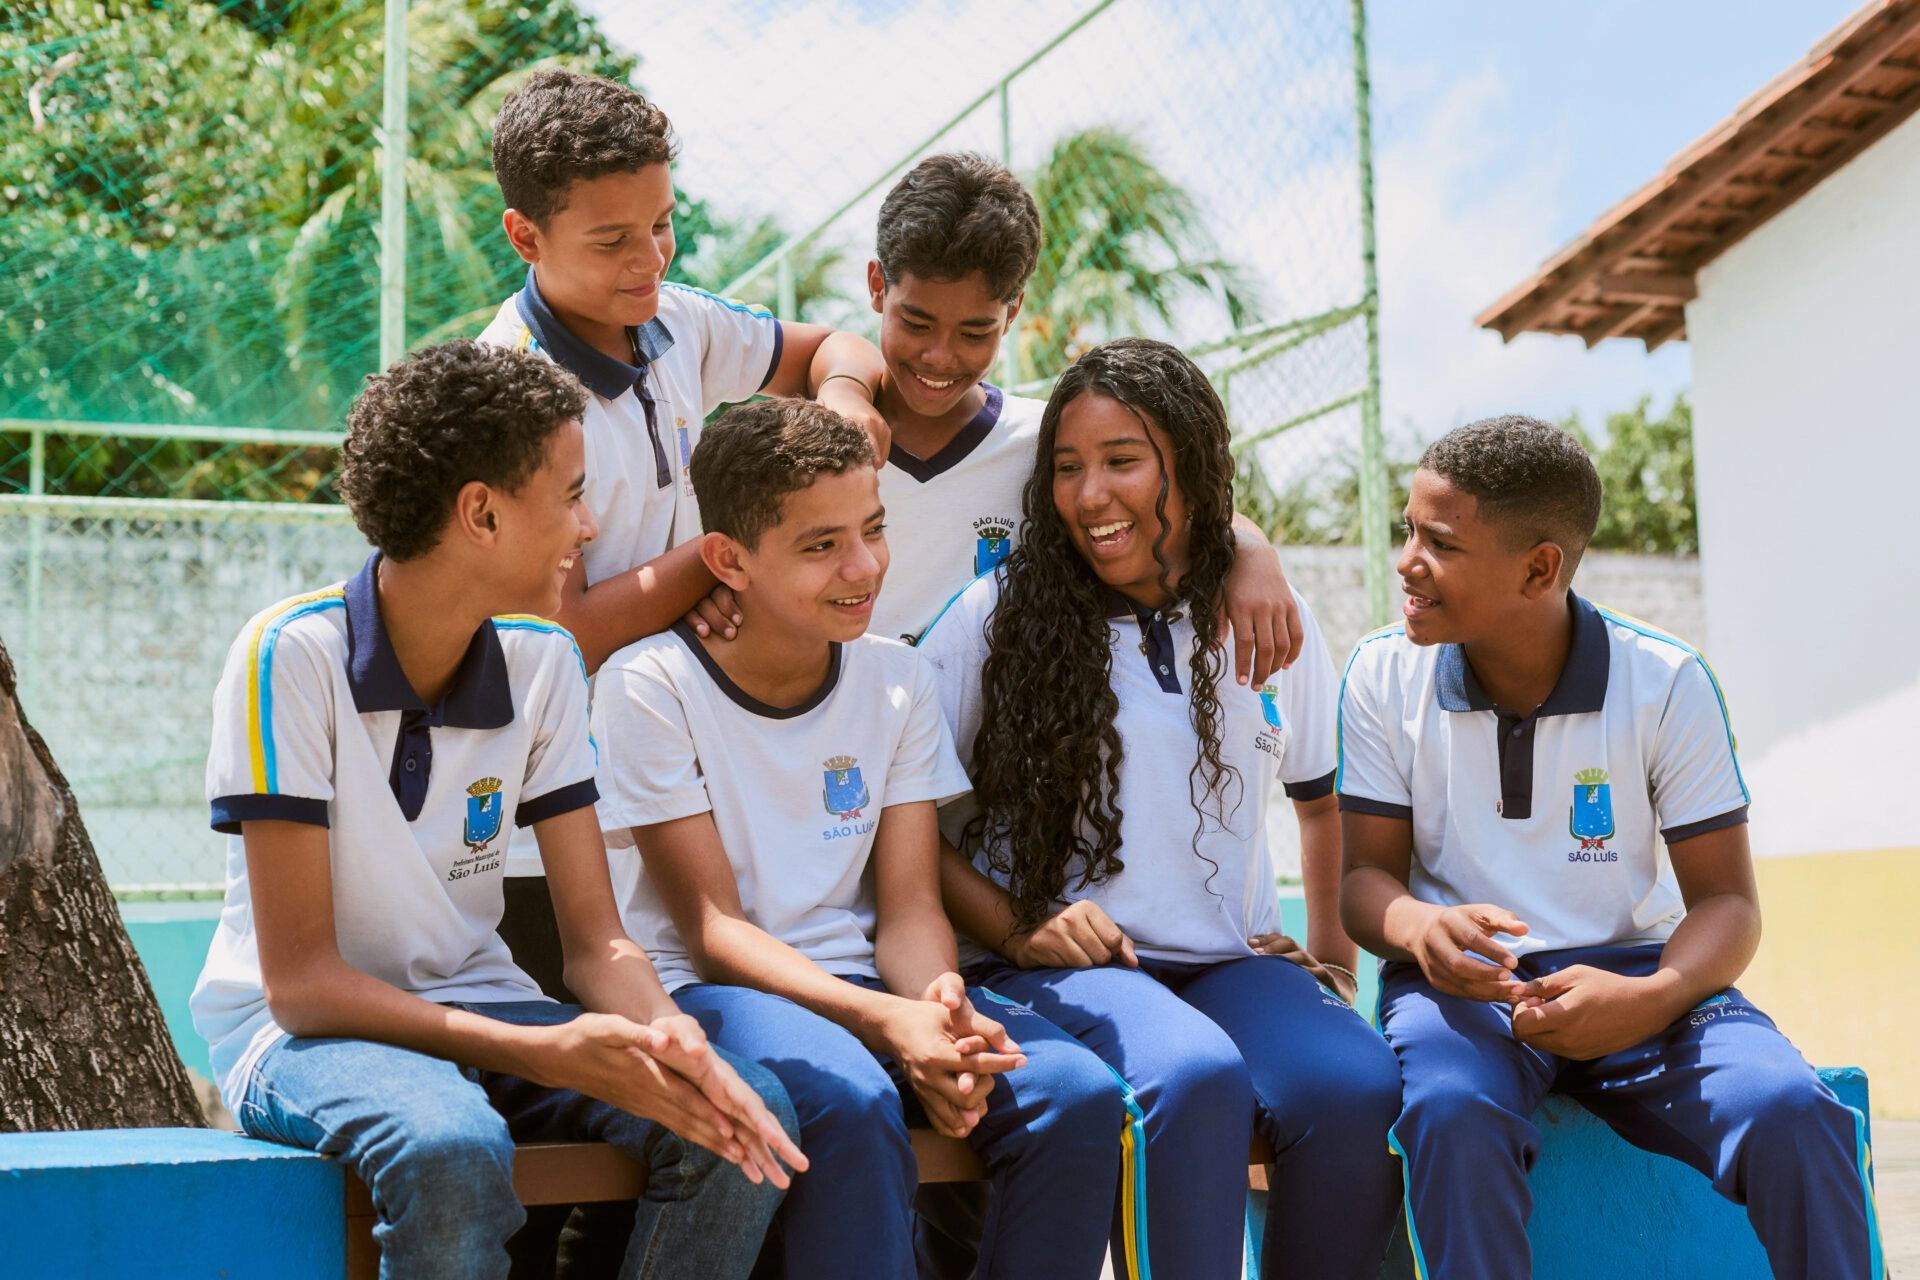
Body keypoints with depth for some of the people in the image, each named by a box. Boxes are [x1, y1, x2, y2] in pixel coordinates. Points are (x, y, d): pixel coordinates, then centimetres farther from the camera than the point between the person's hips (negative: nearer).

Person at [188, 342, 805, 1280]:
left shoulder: (541, 661, -1)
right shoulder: (291, 656, -17)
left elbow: (596, 940, -1)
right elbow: (299, 979, -19)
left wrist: (669, 1037, -25)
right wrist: (544, 1055, -29)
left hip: (475, 1005, 5)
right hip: (305, 1027, -5)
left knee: (748, 1112, -19)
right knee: (450, 1149, -38)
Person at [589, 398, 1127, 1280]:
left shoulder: (898, 681, 5)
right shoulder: (652, 687, -8)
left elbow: (909, 908, 2)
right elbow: (713, 930, -12)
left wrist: (939, 1003, -23)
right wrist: (887, 1022, -27)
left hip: (861, 976, 5)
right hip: (707, 990, -4)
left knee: (1079, 1091, -21)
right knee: (853, 1102, -36)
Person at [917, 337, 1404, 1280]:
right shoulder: (996, 618, 1)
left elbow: (1325, 799, 27)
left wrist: (1331, 959, 16)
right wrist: (1017, 929, -11)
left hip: (1232, 962, 3)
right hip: (1061, 966, -3)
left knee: (1356, 1086, -29)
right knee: (1195, 1077, -35)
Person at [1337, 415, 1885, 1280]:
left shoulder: (1665, 683, -4)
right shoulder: (1384, 675, -1)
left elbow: (1724, 900, -2)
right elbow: (1365, 873, 2)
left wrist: (1651, 1000, -24)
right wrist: (1419, 928, -24)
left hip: (1633, 974, 0)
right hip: (1462, 982, 0)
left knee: (1792, 1114, -28)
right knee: (1451, 1113, -35)